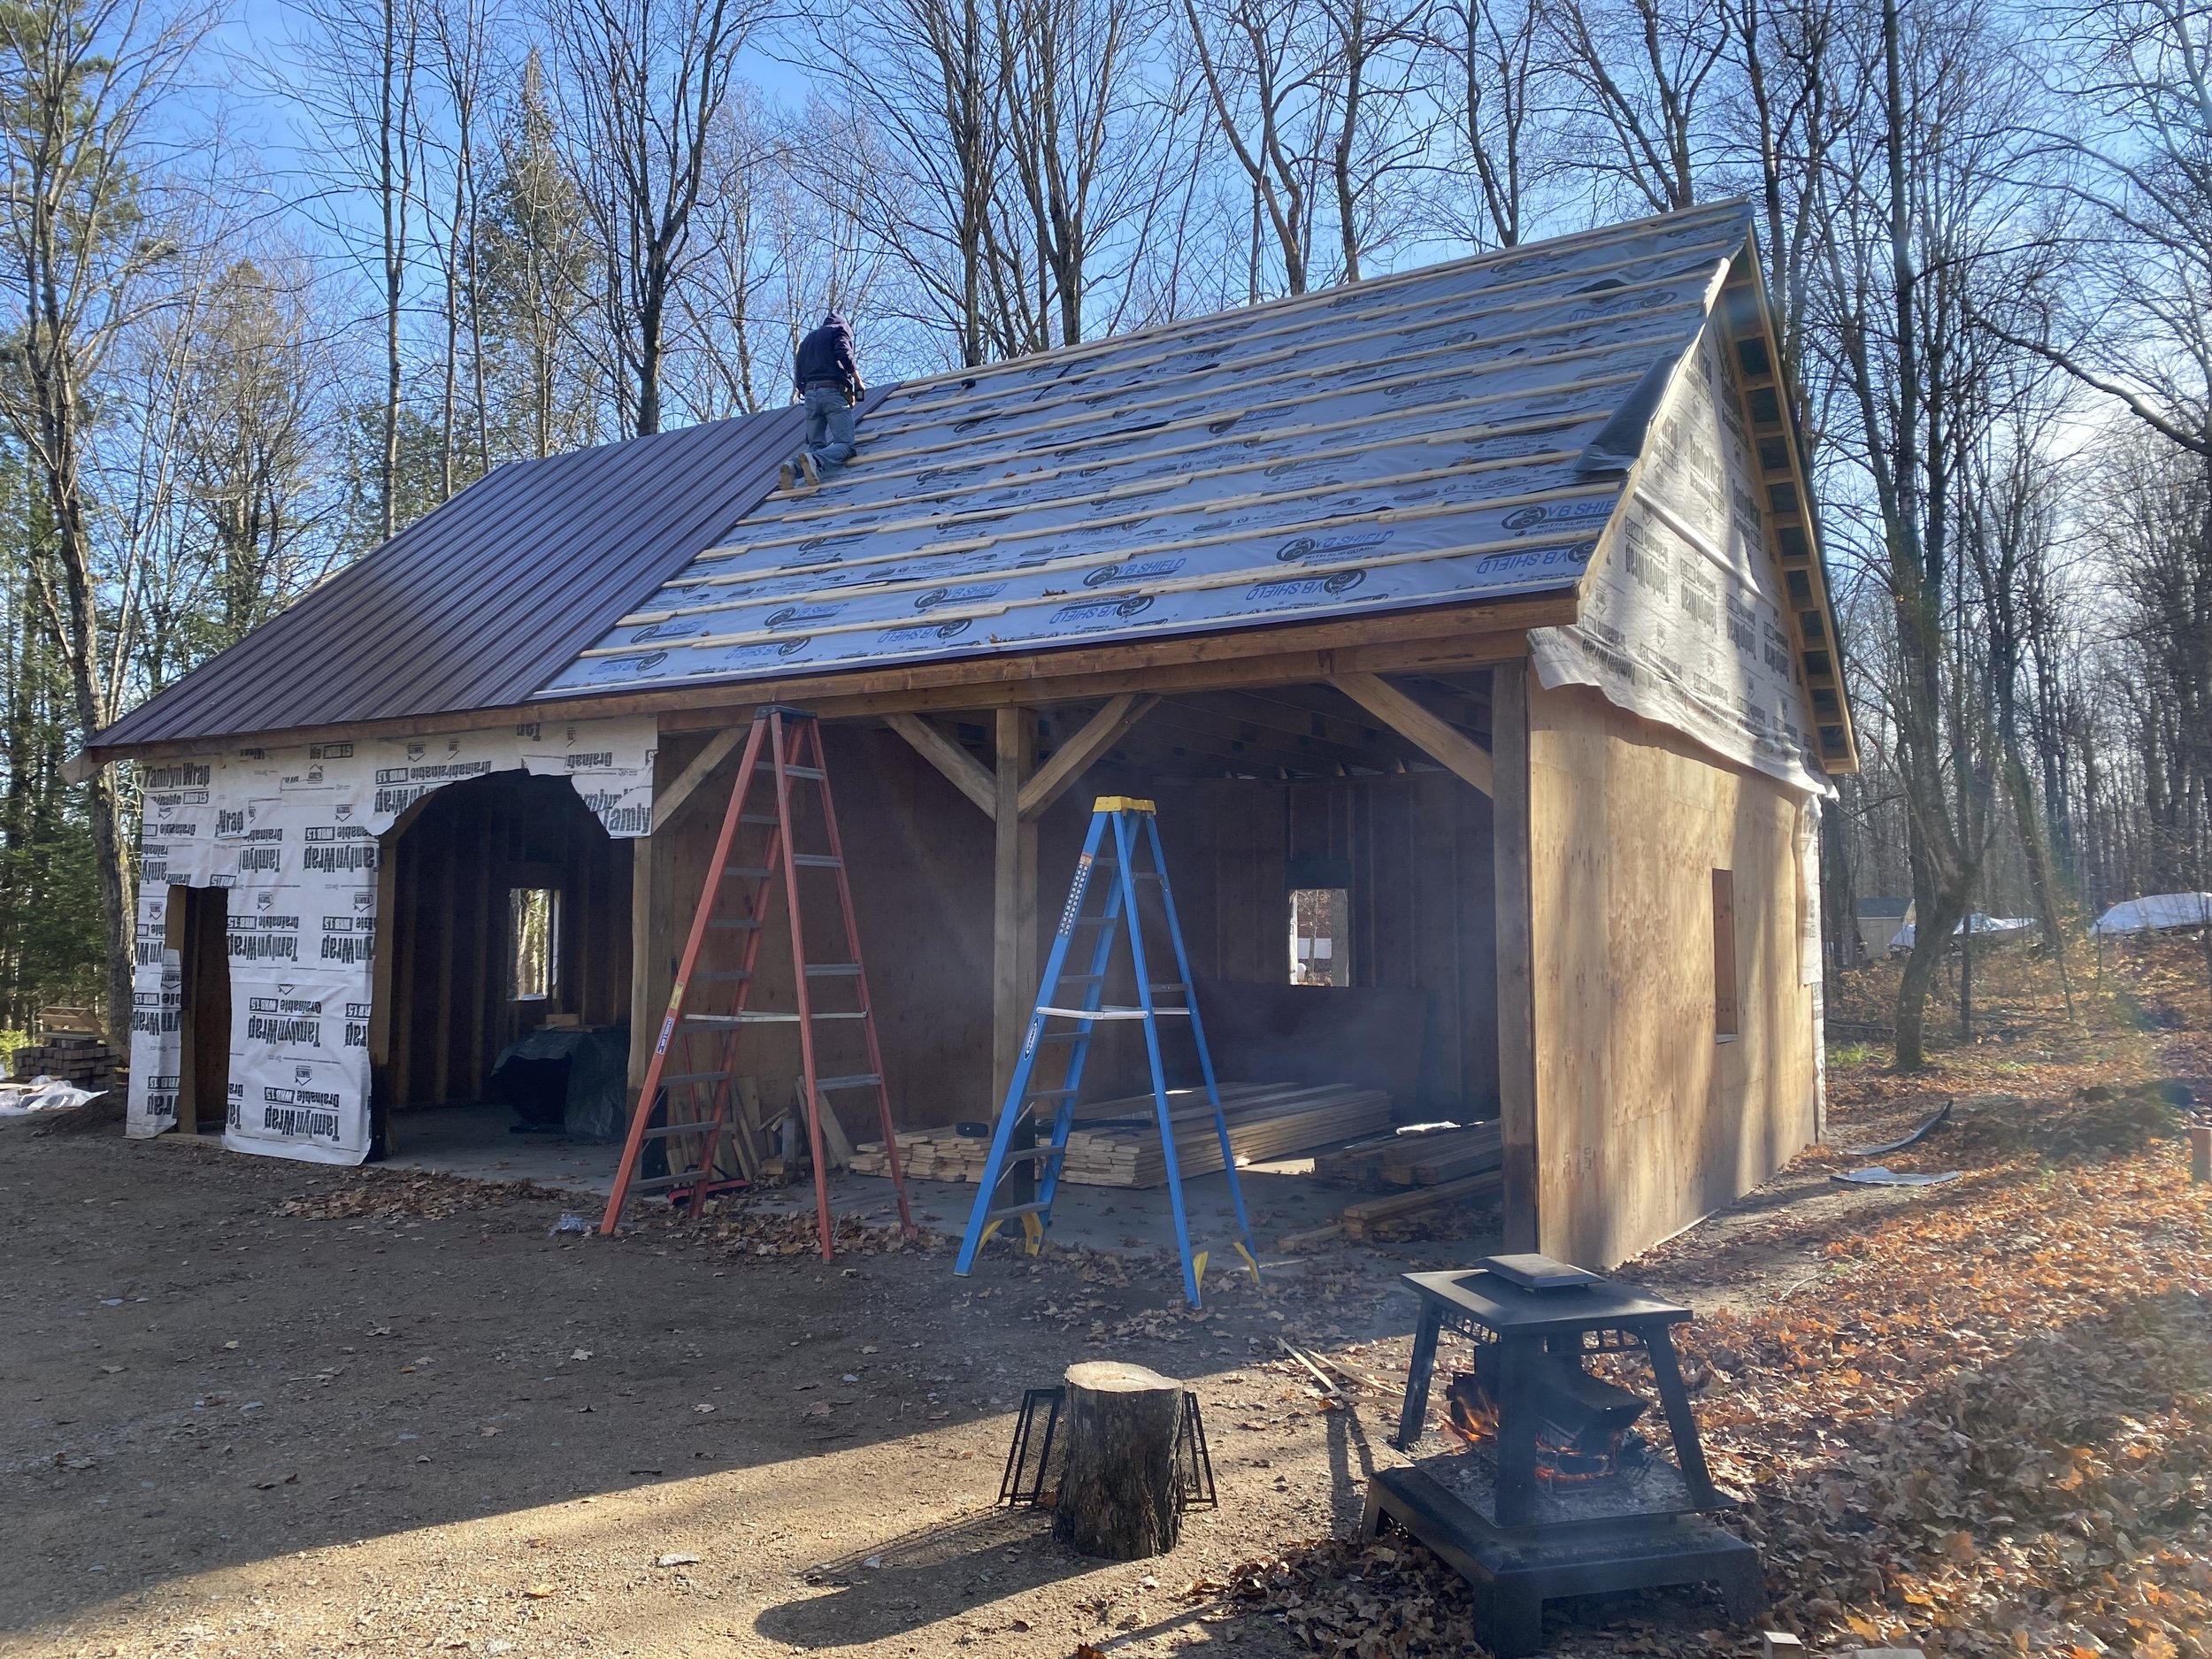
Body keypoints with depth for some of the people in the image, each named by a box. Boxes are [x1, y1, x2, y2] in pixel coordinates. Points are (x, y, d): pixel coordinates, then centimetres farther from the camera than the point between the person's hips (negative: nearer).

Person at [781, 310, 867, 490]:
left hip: (810, 394, 6)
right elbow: (844, 354, -7)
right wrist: (858, 381, 1)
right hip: (833, 392, -6)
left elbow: (798, 375, 24)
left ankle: (794, 467, -26)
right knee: (844, 444, -12)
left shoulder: (807, 340, 32)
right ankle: (816, 460, -43)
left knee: (816, 445, 7)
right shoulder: (840, 330, 14)